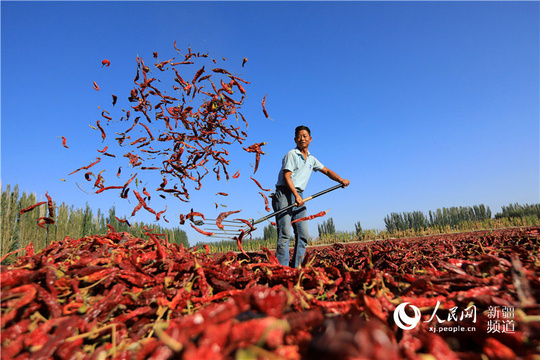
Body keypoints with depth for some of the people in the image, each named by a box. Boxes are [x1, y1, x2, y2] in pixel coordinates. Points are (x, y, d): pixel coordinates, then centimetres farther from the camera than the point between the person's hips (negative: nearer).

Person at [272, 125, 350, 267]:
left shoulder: (311, 159, 20)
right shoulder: (291, 154, -1)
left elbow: (327, 171, 26)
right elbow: (287, 177, -10)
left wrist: (341, 180, 11)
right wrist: (296, 196, -19)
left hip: (299, 197, 7)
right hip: (285, 194, -7)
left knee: (303, 235, 2)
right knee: (285, 233, -13)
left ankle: (296, 269, 6)